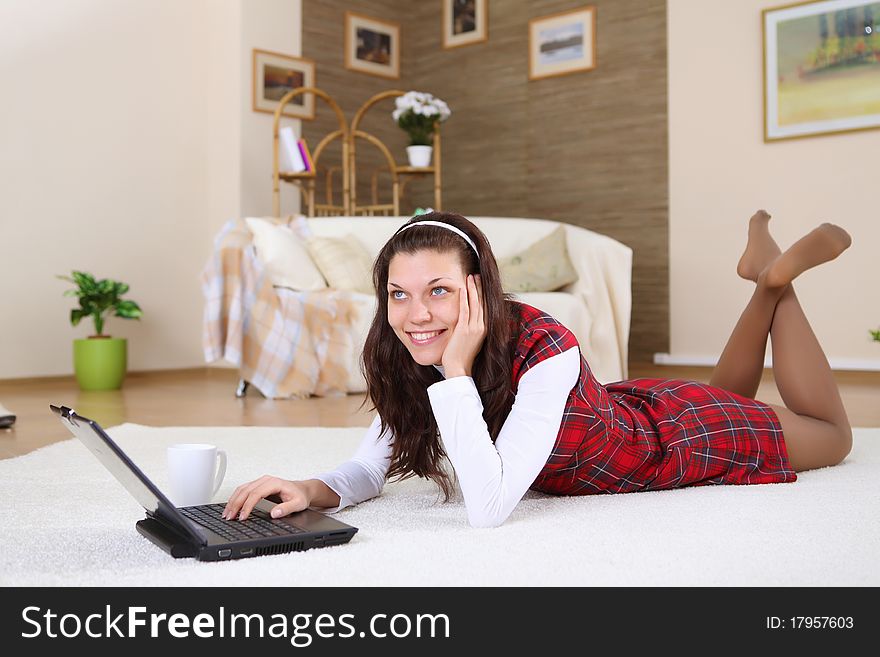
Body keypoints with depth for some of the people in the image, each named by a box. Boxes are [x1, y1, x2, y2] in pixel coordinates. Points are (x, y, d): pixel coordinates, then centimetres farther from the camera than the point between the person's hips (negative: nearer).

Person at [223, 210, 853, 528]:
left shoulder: (546, 351, -43)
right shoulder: (411, 362, -24)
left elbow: (489, 507, -49)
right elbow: (368, 472, -22)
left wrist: (457, 371, -52)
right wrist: (313, 489, -43)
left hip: (675, 434, -5)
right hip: (623, 411, 5)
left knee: (832, 434, 24)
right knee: (724, 393, 38)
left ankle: (778, 275, 29)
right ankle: (762, 278, 44)